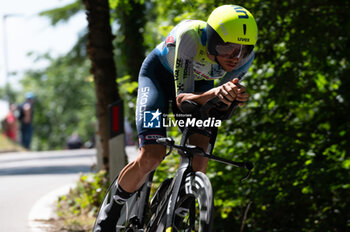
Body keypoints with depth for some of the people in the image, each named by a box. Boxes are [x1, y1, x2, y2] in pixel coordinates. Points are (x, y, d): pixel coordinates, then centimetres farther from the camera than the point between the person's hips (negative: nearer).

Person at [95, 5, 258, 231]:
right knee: (152, 157, -18)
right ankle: (112, 211, 6)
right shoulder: (190, 36, -41)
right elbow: (182, 99, -41)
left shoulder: (244, 57, -28)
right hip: (159, 75, -4)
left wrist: (234, 96, -45)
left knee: (200, 153, -19)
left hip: (198, 81, 4)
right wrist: (214, 93, -61)